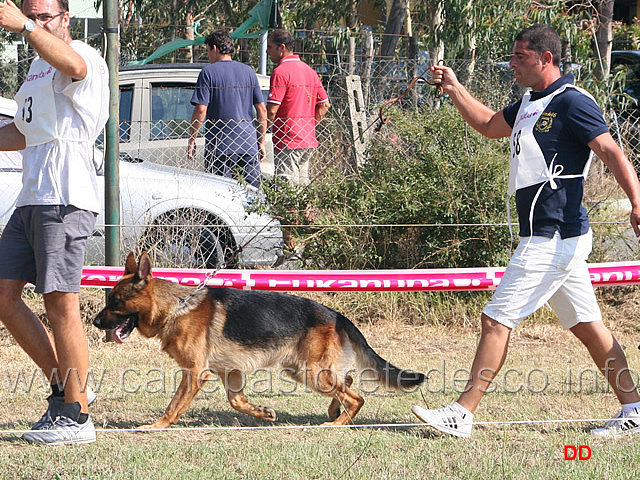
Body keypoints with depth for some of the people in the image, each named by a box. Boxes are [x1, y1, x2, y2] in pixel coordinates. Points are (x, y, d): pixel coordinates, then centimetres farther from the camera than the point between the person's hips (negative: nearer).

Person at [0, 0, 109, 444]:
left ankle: (76, 416, -7)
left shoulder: (82, 54, -4)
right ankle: (64, 387, 14)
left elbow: (73, 66, -31)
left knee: (61, 303, -11)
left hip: (65, 199, -10)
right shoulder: (38, 66, 26)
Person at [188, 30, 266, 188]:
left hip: (220, 142, -4)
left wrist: (192, 141, -2)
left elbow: (201, 110, -10)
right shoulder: (248, 71, 11)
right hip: (248, 142, 4)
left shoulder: (208, 72, -3)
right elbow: (262, 110, 10)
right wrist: (261, 143, 16)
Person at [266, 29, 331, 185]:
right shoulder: (309, 70, 14)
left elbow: (272, 110, -17)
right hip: (309, 142, 9)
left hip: (288, 142, -9)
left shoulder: (280, 72, -12)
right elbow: (324, 105, 18)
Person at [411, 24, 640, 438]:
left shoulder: (571, 102, -13)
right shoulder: (531, 104, 15)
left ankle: (462, 414, -5)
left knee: (497, 320, -8)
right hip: (555, 238, 10)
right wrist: (454, 88, 22)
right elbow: (490, 125, 33)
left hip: (553, 240, -10)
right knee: (588, 326, 10)